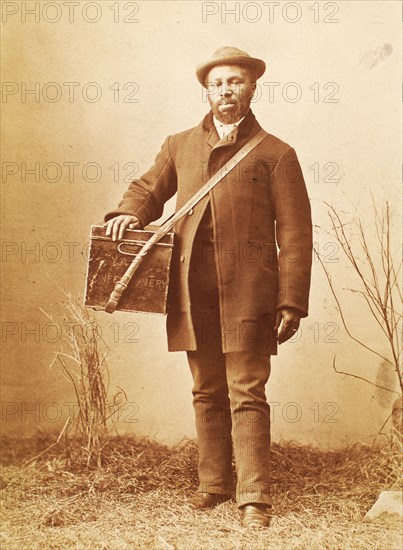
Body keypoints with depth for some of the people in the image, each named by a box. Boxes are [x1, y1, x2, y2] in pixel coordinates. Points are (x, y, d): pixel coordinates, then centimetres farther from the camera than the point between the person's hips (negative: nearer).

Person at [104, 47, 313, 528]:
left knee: (246, 395, -4)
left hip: (248, 294, -4)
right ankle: (213, 484, 25)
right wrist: (128, 214, -1)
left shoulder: (275, 154, 3)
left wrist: (291, 303, -8)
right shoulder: (180, 146, 15)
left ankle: (254, 497, 1)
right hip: (193, 294, 4)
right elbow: (148, 189, 24)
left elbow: (295, 234, -1)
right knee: (207, 393, 13)